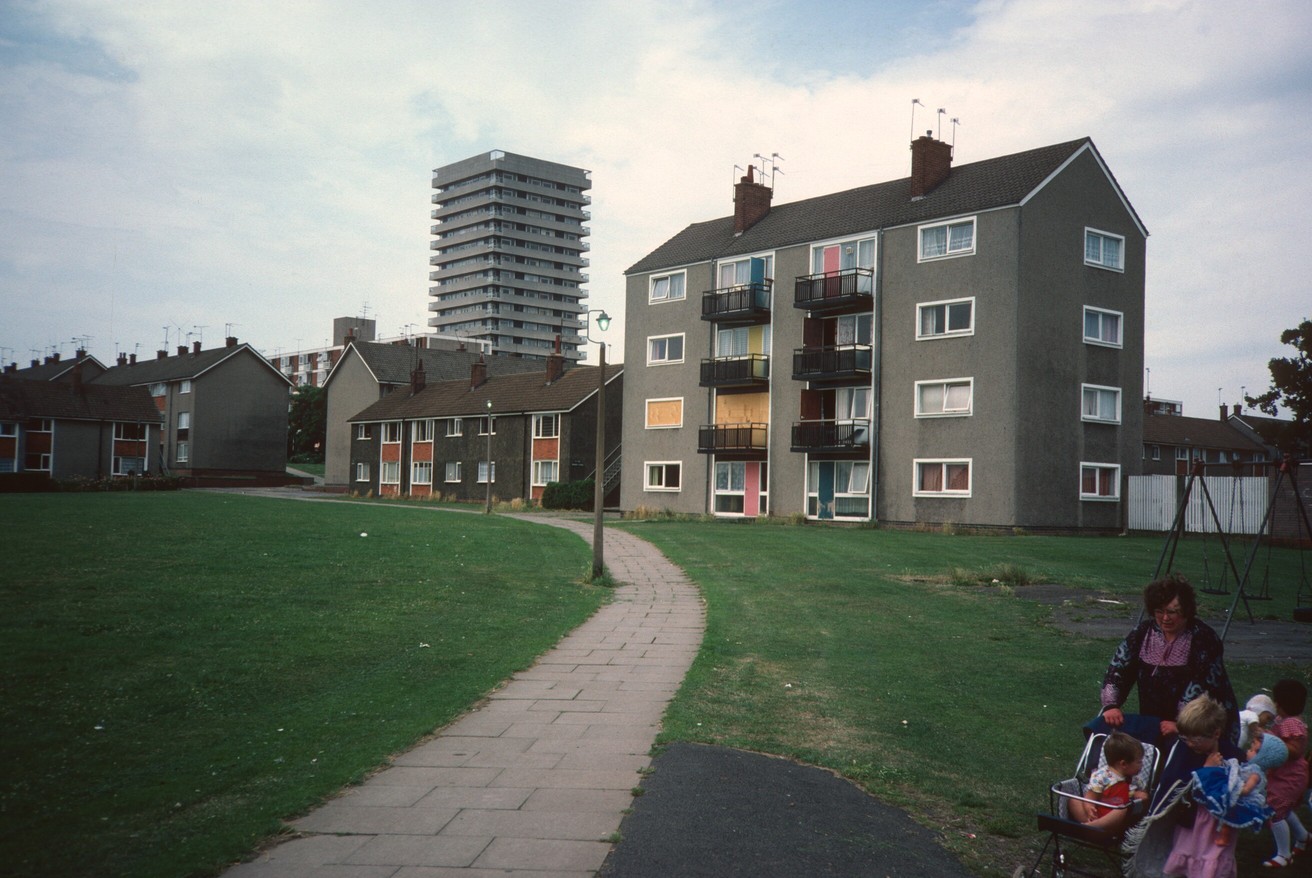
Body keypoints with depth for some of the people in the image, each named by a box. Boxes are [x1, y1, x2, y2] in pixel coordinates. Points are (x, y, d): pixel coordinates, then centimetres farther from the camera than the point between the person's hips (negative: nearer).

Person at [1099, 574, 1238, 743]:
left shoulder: (1203, 638, -13)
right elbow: (1117, 670, -1)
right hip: (1154, 723, 5)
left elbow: (1201, 689, -22)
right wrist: (1110, 705, -16)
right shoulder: (1143, 632, 2)